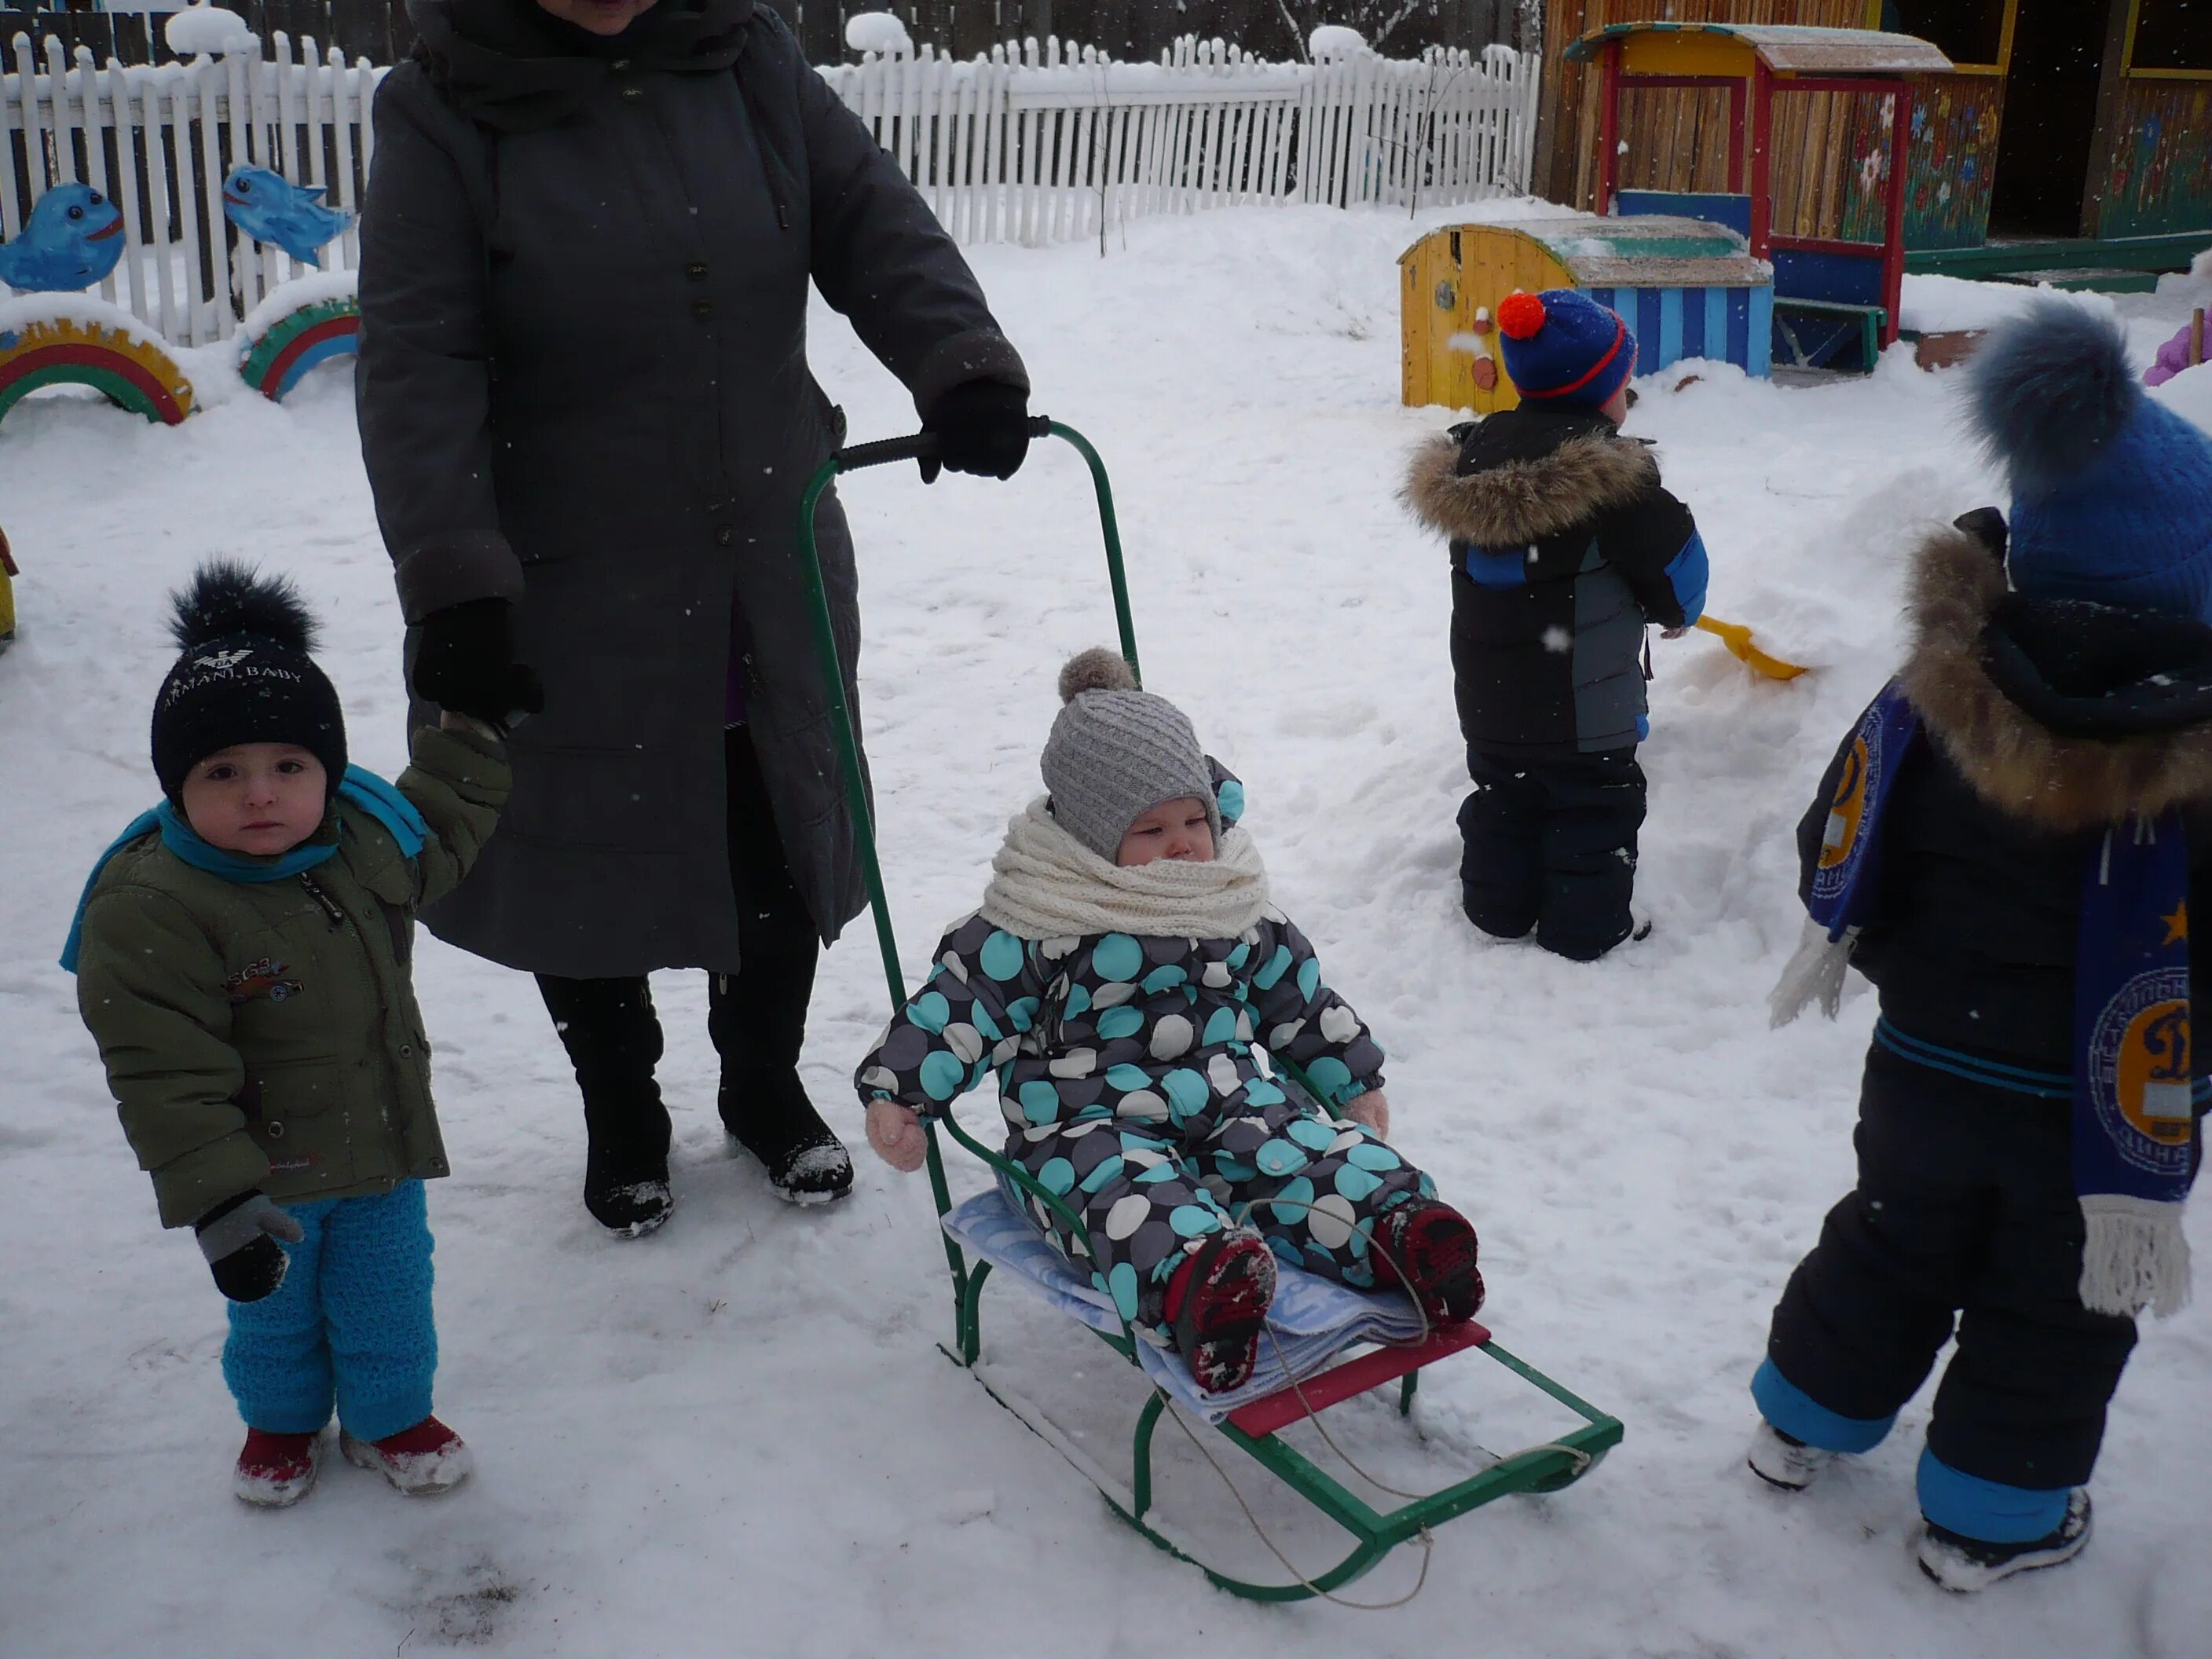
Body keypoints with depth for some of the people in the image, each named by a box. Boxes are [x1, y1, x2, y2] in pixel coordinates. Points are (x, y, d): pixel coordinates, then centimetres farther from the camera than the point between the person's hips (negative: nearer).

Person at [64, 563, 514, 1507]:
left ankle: (389, 1416, 45)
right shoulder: (151, 910, -29)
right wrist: (218, 1201, -29)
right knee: (273, 1308, 21)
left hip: (386, 1145, 4)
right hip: (265, 1170, -4)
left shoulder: (367, 838, -10)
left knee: (388, 1297, 20)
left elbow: (441, 831, 16)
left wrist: (473, 731, 14)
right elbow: (164, 1076, -27)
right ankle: (281, 1419, 49)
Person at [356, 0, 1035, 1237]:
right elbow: (417, 370, -13)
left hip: (778, 570, 3)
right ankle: (623, 1120, 38)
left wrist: (963, 365, -21)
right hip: (574, 594, -3)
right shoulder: (447, 116, -9)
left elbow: (878, 227, -2)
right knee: (594, 856, 11)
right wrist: (452, 587, -21)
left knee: (783, 847, 15)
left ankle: (767, 1088, 41)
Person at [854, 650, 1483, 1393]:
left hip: (1228, 1104, 6)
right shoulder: (1038, 920, -4)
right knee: (1133, 1195, -40)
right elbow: (963, 1002, -5)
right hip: (1089, 1122, -6)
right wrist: (896, 1093, -17)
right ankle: (1194, 1280, -69)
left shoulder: (1232, 902, 13)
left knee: (1321, 1153, -24)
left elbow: (1296, 992, 24)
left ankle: (1398, 1230, -49)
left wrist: (1354, 1081, 27)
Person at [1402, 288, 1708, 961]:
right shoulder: (1607, 472, -21)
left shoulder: (1471, 455, 0)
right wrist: (1674, 611, 11)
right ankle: (1587, 930, 19)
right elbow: (1676, 562, -13)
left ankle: (1498, 910, 32)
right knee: (1591, 811, 9)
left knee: (1502, 800, 21)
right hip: (1582, 706, -6)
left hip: (1487, 696, 6)